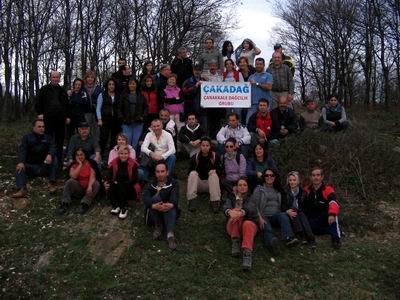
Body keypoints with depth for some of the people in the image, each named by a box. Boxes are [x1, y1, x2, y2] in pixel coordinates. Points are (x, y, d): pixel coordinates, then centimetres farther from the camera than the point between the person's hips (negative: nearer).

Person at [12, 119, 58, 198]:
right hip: (30, 166, 0)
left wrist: (50, 155, -37)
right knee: (19, 167, -28)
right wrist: (20, 162, -34)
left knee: (54, 159, -25)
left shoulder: (48, 138, 9)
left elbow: (52, 148, -11)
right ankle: (22, 190, -46)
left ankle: (52, 184, -29)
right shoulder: (27, 137, 5)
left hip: (44, 167, 0)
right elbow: (22, 151, -12)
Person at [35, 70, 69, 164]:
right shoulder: (44, 89, 7)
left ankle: (59, 159, 13)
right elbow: (38, 102, 3)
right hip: (48, 118, -3)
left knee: (60, 140, 6)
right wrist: (39, 113, -8)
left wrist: (67, 116, 11)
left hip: (60, 119, 3)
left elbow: (67, 104, 18)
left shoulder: (62, 91, 17)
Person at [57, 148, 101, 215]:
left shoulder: (91, 164, -4)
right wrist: (80, 164, -17)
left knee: (97, 183, -30)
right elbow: (73, 176, -19)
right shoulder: (73, 165, 1)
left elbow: (92, 177, -18)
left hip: (88, 188, -1)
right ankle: (65, 204, -33)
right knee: (70, 181, -25)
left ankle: (85, 204, -38)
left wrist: (90, 186, -37)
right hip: (77, 189, 1)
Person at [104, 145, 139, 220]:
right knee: (111, 185, -27)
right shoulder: (113, 163, -1)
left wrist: (119, 183, -22)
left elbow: (134, 180, -14)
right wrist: (107, 182, -31)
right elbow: (109, 176, -7)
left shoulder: (133, 164, -10)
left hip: (129, 189, -3)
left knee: (121, 186, -32)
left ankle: (124, 208, -24)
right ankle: (116, 206, -18)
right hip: (116, 189, 3)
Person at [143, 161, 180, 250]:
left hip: (169, 212, -1)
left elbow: (175, 196, -18)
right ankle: (158, 226, -17)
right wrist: (153, 205, -39)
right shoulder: (152, 184, 6)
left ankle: (170, 235, -54)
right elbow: (145, 197, -15)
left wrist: (171, 204, -43)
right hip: (153, 215, 1)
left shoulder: (173, 183, 4)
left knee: (171, 208, -35)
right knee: (155, 197, -26)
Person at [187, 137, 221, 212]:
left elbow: (220, 170, 0)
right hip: (198, 183, 1)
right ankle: (192, 200, -33)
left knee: (214, 175, -29)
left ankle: (215, 201, -34)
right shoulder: (195, 157, -3)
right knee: (193, 173, -26)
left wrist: (215, 171, -22)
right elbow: (190, 171, 3)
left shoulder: (215, 156, -3)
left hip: (211, 183, 0)